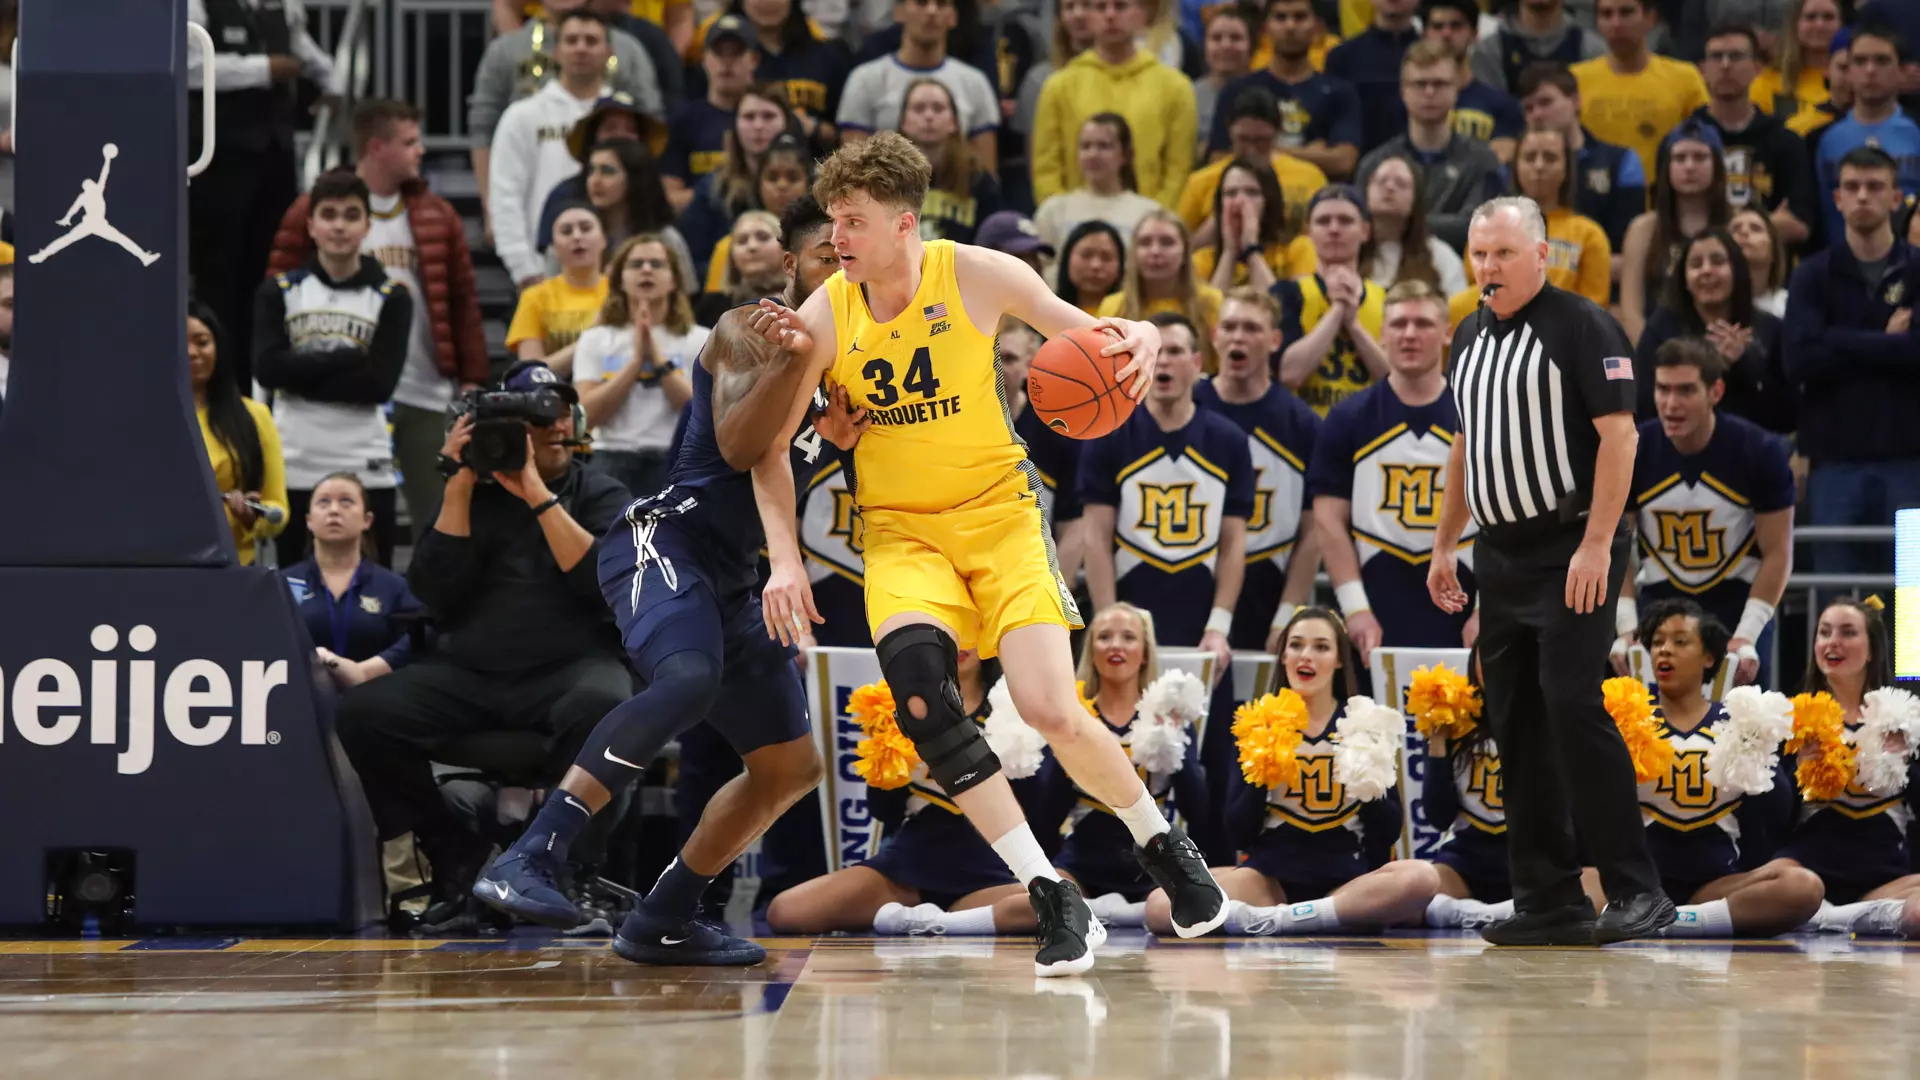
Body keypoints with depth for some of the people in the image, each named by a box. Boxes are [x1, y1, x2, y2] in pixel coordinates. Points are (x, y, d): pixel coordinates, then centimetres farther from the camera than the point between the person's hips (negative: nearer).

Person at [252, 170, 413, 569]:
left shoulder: (391, 298, 2)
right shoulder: (279, 292, 5)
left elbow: (379, 383, -9)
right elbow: (267, 368, -9)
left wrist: (302, 374, -11)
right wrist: (346, 358, -12)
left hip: (366, 469, -1)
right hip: (294, 466, 1)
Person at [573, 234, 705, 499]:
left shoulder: (699, 341, 8)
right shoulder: (595, 340, 11)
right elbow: (588, 413, -3)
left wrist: (658, 358, -11)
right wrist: (636, 360, -8)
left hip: (676, 465, -1)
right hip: (613, 464, 1)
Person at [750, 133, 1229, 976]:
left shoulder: (975, 276, -8)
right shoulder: (825, 314, -4)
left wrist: (1137, 336, -21)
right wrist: (783, 560, -4)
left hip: (996, 511, -1)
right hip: (899, 528, 1)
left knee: (1050, 709, -18)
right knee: (912, 674, -29)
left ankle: (1160, 843, 16)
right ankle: (1054, 902, -24)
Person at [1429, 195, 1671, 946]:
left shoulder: (1581, 326, -9)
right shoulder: (1471, 338, 15)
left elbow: (1618, 435, -14)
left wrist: (1597, 545, -20)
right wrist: (1443, 546, 19)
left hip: (1572, 552, -8)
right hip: (1501, 557, 8)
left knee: (1572, 707, -16)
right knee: (1516, 724, 6)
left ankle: (1636, 890, -13)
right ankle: (1548, 900, 10)